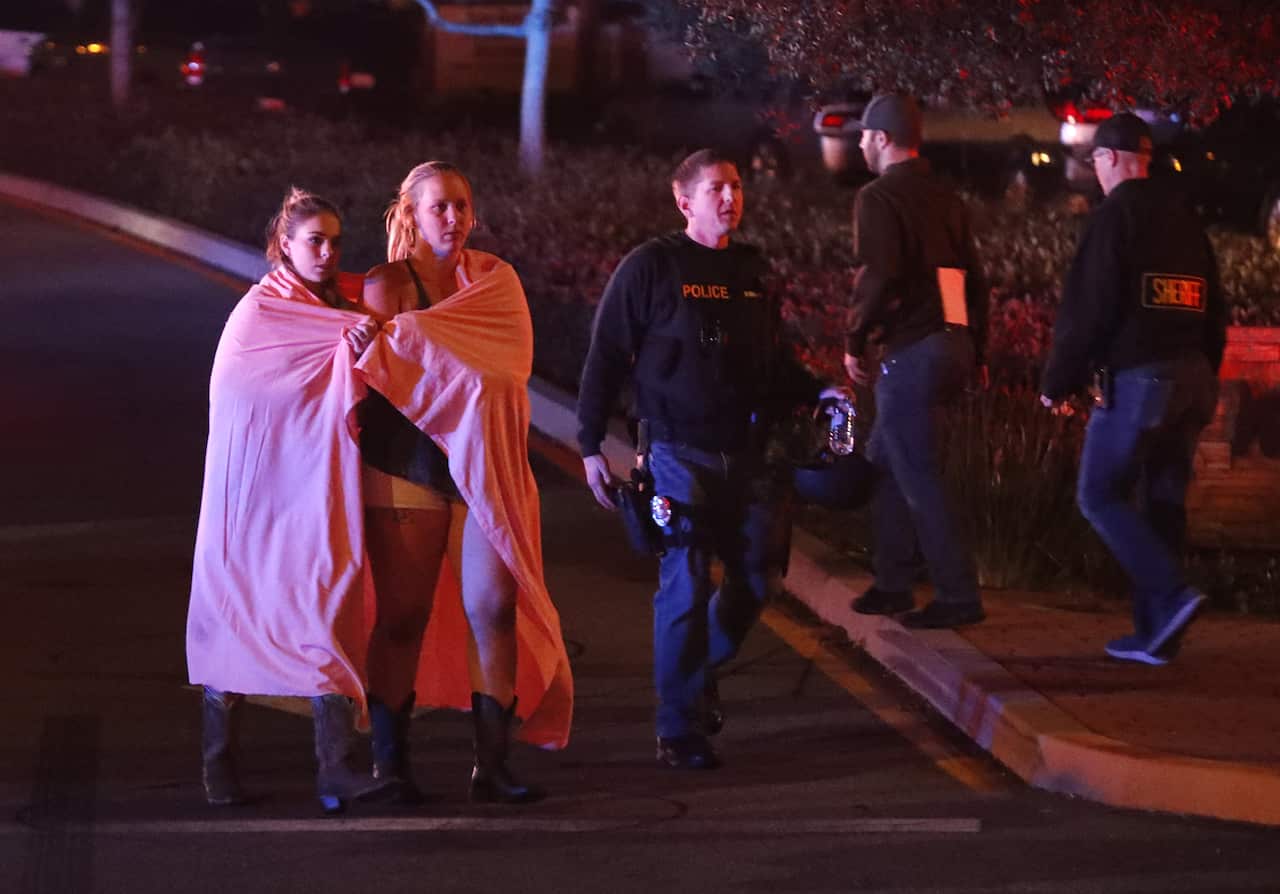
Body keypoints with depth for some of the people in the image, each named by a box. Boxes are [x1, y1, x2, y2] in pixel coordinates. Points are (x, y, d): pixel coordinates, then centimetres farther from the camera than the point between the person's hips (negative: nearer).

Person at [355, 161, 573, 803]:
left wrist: (410, 335, -17)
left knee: (494, 607, -3)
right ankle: (389, 762, 9)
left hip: (485, 463, 3)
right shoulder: (387, 285, 1)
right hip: (407, 463, -3)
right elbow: (376, 376, -5)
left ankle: (492, 766, 1)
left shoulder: (494, 279, 11)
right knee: (404, 615, -1)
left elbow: (508, 360, -7)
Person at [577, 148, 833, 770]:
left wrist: (815, 394, 8)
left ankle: (700, 674, 34)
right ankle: (679, 729, 3)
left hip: (744, 454, 6)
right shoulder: (649, 268, -4)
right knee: (686, 586, -6)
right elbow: (605, 360, -3)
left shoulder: (750, 269, 13)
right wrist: (590, 446, -7)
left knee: (757, 575, 9)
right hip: (678, 453, -6)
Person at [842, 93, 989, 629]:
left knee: (916, 475, -3)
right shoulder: (945, 198, 15)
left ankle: (958, 596, -4)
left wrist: (855, 341, -7)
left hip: (911, 351, -8)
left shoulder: (879, 197, -9)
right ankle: (893, 584, 23)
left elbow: (878, 277, -20)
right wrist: (976, 352, 23)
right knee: (884, 462, 19)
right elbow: (972, 279, 17)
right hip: (952, 343, 8)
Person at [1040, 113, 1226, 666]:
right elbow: (1214, 311, 17)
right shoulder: (1184, 218, 15)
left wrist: (1058, 382, -4)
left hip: (1136, 377, -7)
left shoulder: (1116, 215, -8)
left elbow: (1087, 309, -12)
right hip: (1191, 376, 7)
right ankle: (1156, 633, 9)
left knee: (1100, 496, 0)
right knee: (1163, 503, 10)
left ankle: (1171, 596, -15)